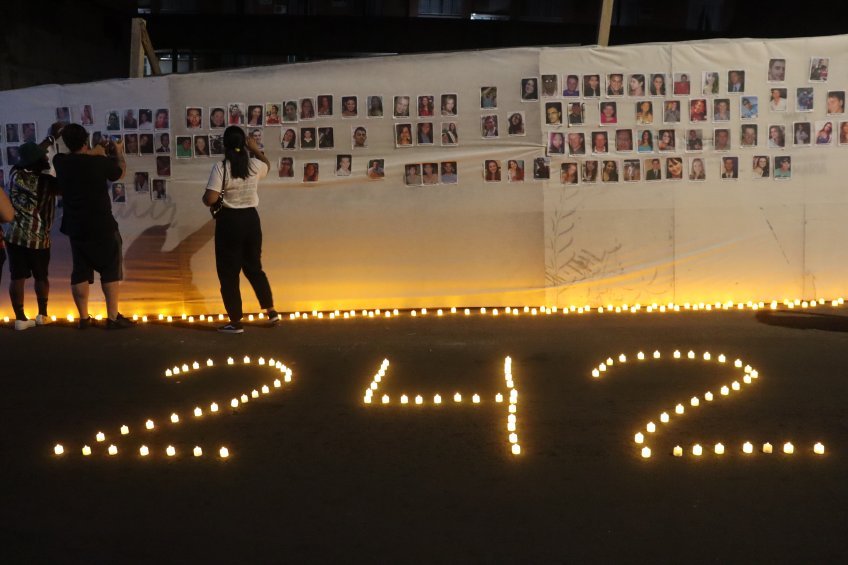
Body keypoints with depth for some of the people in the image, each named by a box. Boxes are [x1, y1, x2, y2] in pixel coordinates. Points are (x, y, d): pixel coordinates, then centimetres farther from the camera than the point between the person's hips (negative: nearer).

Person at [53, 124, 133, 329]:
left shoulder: (60, 162, -4)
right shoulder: (101, 162, -15)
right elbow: (120, 171, 6)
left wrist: (94, 153, 31)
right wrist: (118, 153, 23)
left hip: (75, 226, 4)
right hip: (102, 226, -4)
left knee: (80, 271, 12)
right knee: (111, 270, 4)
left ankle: (84, 318, 16)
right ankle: (113, 317, 1)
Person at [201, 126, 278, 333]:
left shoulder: (221, 167, -14)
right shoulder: (254, 165, -1)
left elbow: (210, 199, -19)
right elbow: (267, 164, 25)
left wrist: (213, 195, 3)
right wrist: (256, 149, 36)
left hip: (229, 221, -5)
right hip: (251, 219, 5)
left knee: (228, 273, 5)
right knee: (254, 267, 20)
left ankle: (235, 322, 8)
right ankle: (271, 311, 24)